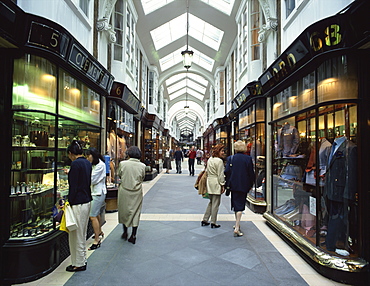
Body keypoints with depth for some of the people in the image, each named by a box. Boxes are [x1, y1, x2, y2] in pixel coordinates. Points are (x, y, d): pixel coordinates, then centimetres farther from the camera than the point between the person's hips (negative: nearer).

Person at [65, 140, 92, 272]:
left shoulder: (76, 163, -16)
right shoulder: (87, 163, 9)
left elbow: (74, 186, -17)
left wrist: (69, 202, -12)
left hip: (78, 203, -9)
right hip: (87, 200, 9)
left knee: (76, 234, 4)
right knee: (82, 233, 19)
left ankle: (78, 264, 17)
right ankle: (82, 260, 31)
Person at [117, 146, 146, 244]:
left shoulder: (123, 164, -11)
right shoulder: (142, 166, -9)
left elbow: (119, 175, 4)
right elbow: (142, 178, 4)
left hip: (124, 191, 0)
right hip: (137, 192, 0)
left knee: (124, 211, 19)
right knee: (136, 213, 11)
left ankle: (125, 233, 30)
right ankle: (133, 236, 16)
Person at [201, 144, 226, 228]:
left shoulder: (209, 159, 11)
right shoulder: (219, 161, -14)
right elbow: (220, 175, -14)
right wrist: (222, 185, -9)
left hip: (209, 182, 8)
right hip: (216, 183, -8)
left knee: (211, 202, 19)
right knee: (215, 203, 2)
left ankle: (204, 220, 21)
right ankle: (213, 222, 11)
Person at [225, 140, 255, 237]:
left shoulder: (230, 158, -4)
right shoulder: (248, 158, -6)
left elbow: (227, 172, -7)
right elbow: (251, 173, -3)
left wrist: (228, 183, 5)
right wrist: (251, 184, 9)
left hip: (234, 185, 2)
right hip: (244, 185, -1)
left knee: (236, 204, 16)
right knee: (240, 205, 2)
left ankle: (237, 224, 31)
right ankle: (237, 228, -3)